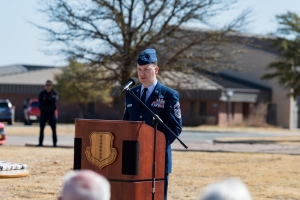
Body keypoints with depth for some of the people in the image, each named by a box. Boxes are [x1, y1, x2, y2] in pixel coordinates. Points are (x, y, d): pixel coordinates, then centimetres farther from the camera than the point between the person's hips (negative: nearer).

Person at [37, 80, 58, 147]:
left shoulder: (54, 93, 6)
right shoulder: (42, 93, 7)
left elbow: (54, 99, -16)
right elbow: (40, 102, -9)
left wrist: (46, 99, -12)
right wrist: (49, 100, -12)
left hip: (51, 113, -1)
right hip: (43, 112, 1)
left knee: (54, 129, -4)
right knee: (41, 128, 2)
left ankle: (55, 143, -2)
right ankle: (40, 142, 7)